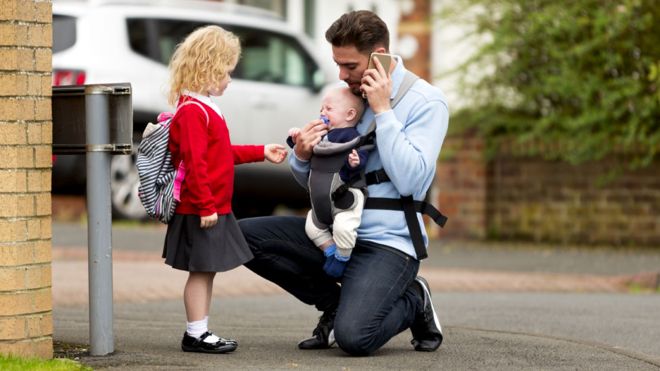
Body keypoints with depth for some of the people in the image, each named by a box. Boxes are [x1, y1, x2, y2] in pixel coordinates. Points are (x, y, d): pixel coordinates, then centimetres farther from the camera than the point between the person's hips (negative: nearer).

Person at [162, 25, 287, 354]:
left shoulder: (204, 108, 17)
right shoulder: (192, 111, -18)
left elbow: (222, 154, 27)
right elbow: (194, 163, -23)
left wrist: (261, 153, 28)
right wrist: (205, 206, -24)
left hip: (213, 209, 11)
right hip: (201, 211, -11)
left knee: (207, 271, 12)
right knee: (201, 270, -6)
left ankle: (200, 333, 16)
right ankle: (196, 335, -2)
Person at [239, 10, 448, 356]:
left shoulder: (426, 102, -8)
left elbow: (410, 180, -21)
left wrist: (382, 111, -19)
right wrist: (301, 156, -8)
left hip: (387, 243, -7)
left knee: (353, 337, -29)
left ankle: (413, 302, 6)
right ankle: (335, 304, 5)